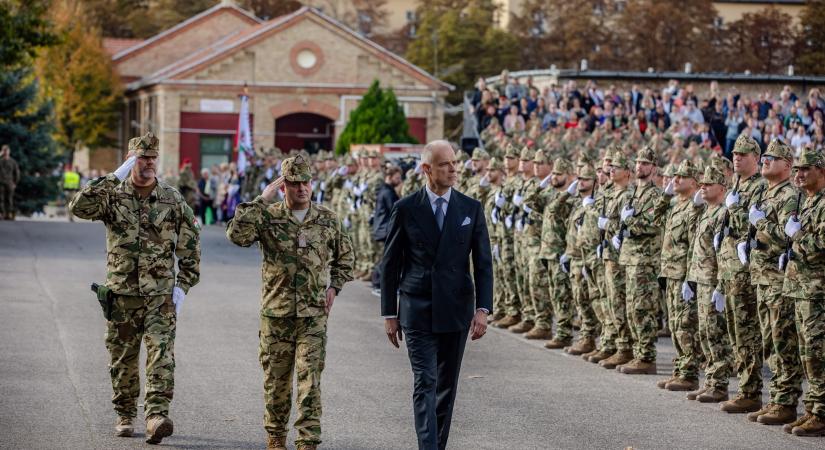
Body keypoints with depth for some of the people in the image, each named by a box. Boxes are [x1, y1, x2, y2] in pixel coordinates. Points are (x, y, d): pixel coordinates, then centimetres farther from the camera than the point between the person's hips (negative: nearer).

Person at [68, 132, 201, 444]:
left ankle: (157, 416, -21)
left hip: (161, 294, 0)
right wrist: (114, 178, -18)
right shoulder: (113, 196, 0)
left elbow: (190, 244, 8)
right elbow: (79, 207, -18)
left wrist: (183, 285, 0)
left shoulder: (172, 200, 3)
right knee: (123, 359, 9)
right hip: (122, 293, 1)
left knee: (161, 354, -14)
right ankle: (125, 416, 23)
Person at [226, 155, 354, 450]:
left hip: (314, 315, 0)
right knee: (276, 380, 9)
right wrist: (261, 201, -18)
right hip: (276, 313, 0)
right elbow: (237, 235, -20)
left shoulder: (328, 220, 5)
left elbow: (345, 256, 20)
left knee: (310, 381, -7)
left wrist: (334, 286, 6)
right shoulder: (268, 216, -2)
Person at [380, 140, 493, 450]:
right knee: (425, 384, -10)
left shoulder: (471, 209, 3)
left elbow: (483, 263, 2)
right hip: (417, 312, -2)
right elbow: (390, 265, 3)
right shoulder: (406, 209, -1)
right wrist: (389, 314, 2)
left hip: (456, 311, 2)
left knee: (447, 385, 10)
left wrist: (482, 309, -8)